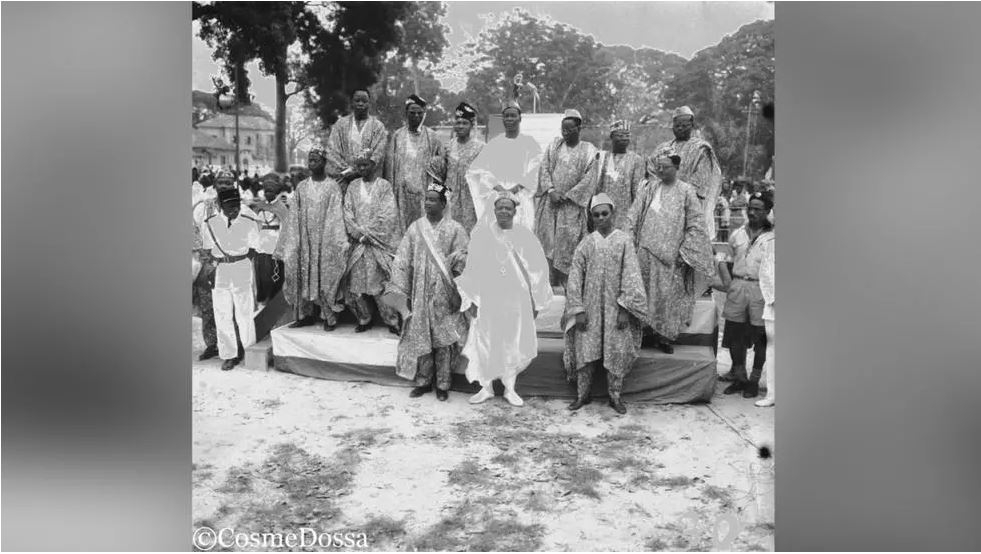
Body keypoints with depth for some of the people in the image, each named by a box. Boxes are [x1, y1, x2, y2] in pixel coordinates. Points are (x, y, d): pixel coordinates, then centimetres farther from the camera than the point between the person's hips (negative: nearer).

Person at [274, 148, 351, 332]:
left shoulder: (332, 186, -1)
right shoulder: (301, 187, 10)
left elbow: (336, 215, -6)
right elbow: (293, 215, 9)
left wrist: (341, 242, -14)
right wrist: (288, 243, 4)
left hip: (325, 240, -4)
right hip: (304, 240, 4)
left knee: (325, 277, -2)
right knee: (304, 276, 4)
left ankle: (329, 317, 5)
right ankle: (307, 314, 13)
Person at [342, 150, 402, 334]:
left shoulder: (384, 186, 1)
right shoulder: (353, 186, 11)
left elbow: (388, 215, -7)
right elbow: (347, 213, 6)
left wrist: (369, 234, -10)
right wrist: (358, 233, -8)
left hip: (379, 242, -3)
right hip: (358, 242, 4)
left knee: (381, 282, -7)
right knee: (356, 282, 0)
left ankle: (392, 321, 3)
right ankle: (364, 319, 13)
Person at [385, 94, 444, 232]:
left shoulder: (431, 136, 6)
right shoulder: (397, 135, 6)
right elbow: (390, 163, 6)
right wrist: (390, 189, 0)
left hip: (424, 189, 0)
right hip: (402, 189, 0)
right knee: (401, 224, 0)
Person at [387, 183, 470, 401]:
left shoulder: (455, 229, -1)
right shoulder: (415, 228, 6)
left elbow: (463, 262, -5)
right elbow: (403, 260, 5)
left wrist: (459, 293, -12)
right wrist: (405, 292, -1)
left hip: (445, 293, -2)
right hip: (420, 293, 2)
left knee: (444, 338, 1)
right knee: (420, 336, 5)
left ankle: (442, 384, 13)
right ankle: (423, 381, 19)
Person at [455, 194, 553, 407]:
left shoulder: (523, 234, 2)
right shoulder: (482, 231, 0)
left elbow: (538, 267, 6)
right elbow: (472, 265, 0)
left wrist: (536, 300, 5)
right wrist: (471, 298, -3)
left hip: (516, 299, 1)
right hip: (487, 298, -1)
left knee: (513, 342, 6)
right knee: (485, 342, 2)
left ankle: (510, 389, 18)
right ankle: (486, 387, 16)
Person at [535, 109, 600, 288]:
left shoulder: (589, 151, 0)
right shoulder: (554, 146, 10)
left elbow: (589, 180, -6)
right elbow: (544, 169, 5)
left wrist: (566, 195, -12)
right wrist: (551, 190, -11)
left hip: (572, 206, -2)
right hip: (549, 203, 3)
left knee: (565, 245, -3)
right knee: (547, 242, -1)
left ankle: (561, 283, 4)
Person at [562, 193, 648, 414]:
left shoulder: (624, 241, 0)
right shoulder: (585, 243, 3)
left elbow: (630, 276, -5)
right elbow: (575, 278, 1)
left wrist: (625, 308, -12)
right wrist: (578, 309, -6)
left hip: (615, 307, -1)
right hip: (589, 307, 1)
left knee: (617, 352, 1)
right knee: (585, 349, 1)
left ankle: (615, 396, 13)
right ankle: (582, 394, 13)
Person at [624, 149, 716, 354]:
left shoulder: (686, 192, -2)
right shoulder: (649, 189, 6)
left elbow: (696, 225, -3)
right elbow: (633, 217, 8)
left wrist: (684, 252, -8)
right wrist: (630, 243, 1)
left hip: (671, 254, -2)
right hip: (646, 251, 2)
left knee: (668, 294, 2)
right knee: (644, 291, 4)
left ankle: (665, 334, 16)